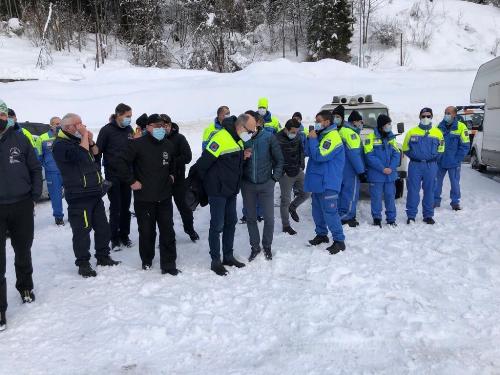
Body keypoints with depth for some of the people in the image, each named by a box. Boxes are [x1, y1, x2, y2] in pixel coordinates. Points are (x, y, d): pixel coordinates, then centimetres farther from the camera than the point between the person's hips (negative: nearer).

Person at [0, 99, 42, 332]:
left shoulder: (20, 140, 1)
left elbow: (35, 169, 6)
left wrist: (35, 195, -3)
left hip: (22, 206, 2)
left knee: (23, 252, 18)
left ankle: (25, 287, 41)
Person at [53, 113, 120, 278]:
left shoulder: (79, 139, 16)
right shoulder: (60, 145, -12)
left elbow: (96, 154, 16)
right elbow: (80, 155, -28)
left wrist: (91, 141, -1)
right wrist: (85, 136, -17)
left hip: (95, 193, 9)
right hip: (79, 197, -8)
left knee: (103, 227, 14)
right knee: (82, 230, -3)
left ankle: (103, 256, 28)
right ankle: (83, 263, 9)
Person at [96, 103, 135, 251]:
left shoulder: (129, 130, 6)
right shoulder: (107, 130, -9)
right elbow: (98, 152, -8)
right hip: (112, 175, -4)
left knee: (126, 207, 9)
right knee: (115, 207, 0)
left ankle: (124, 235, 21)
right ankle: (114, 239, 11)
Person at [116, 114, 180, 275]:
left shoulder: (169, 145, 7)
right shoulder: (138, 144, -11)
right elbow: (122, 162, -12)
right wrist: (131, 181, -12)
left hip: (164, 197, 4)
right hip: (144, 197, -4)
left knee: (168, 231, 2)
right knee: (146, 231, 8)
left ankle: (168, 264, 10)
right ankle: (147, 261, 29)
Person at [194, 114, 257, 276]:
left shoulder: (238, 140, 7)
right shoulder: (221, 138, -24)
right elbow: (204, 162, -22)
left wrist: (243, 156, 1)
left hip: (231, 190, 9)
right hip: (217, 190, -9)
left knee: (231, 222, 14)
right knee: (217, 225, 0)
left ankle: (228, 256, 27)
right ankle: (215, 261, 12)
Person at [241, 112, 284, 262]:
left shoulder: (269, 137, -8)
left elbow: (279, 160, -1)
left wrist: (275, 178, -5)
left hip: (266, 184, -1)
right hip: (247, 184, 2)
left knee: (269, 218, 4)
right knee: (251, 217, 11)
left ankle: (267, 246, 26)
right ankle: (255, 246, 28)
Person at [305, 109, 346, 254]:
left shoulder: (332, 137, -14)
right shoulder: (321, 134, 14)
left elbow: (320, 156, -22)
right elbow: (308, 152, 12)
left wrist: (313, 139, -13)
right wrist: (310, 138, -3)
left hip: (328, 183, -9)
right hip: (317, 181, 9)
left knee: (329, 212, -9)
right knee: (317, 210, 16)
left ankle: (339, 241, -1)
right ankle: (321, 234, 30)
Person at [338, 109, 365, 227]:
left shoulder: (341, 131, 15)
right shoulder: (351, 133, -15)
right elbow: (354, 154, -20)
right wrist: (361, 171, -17)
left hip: (341, 169, 10)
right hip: (350, 170, -10)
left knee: (343, 191, 15)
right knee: (351, 192, -3)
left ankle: (341, 216, 21)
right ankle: (347, 218, 0)